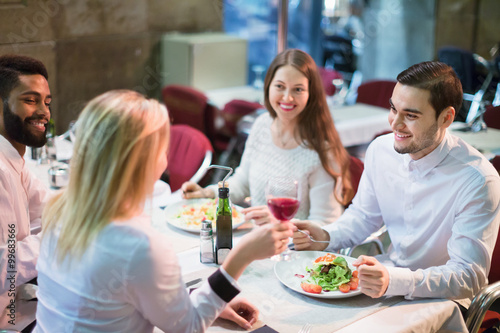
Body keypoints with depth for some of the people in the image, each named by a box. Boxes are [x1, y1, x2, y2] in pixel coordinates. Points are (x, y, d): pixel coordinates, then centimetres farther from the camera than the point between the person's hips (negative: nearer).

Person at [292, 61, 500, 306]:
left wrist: (393, 281, -41)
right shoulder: (380, 150, -5)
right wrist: (326, 237, -10)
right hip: (389, 273, 6)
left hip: (441, 298, -5)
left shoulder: (478, 181, -23)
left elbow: (469, 277, -26)